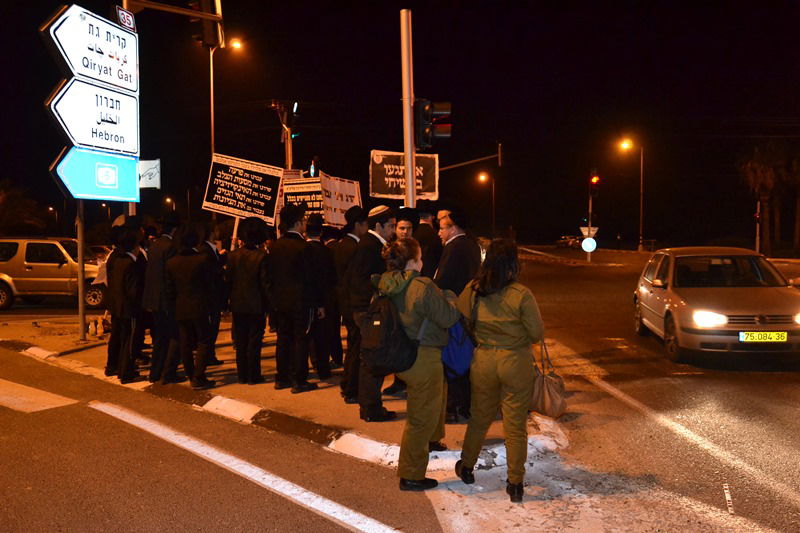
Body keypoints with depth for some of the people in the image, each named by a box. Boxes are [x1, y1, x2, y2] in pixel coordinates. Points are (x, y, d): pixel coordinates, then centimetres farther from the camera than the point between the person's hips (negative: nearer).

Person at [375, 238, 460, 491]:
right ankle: (410, 475, 12)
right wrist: (450, 297, 1)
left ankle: (431, 439, 53)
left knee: (438, 390, 34)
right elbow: (449, 317, -21)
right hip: (423, 359, -9)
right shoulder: (424, 287, -24)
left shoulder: (386, 286, -1)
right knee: (422, 416, 3)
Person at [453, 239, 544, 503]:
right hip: (516, 362, -3)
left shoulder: (472, 290, -7)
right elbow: (537, 333, -11)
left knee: (479, 417, 22)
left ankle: (466, 467, 37)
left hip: (483, 360, 3)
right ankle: (515, 484, 15)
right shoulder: (521, 295, -17)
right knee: (515, 425, 8)